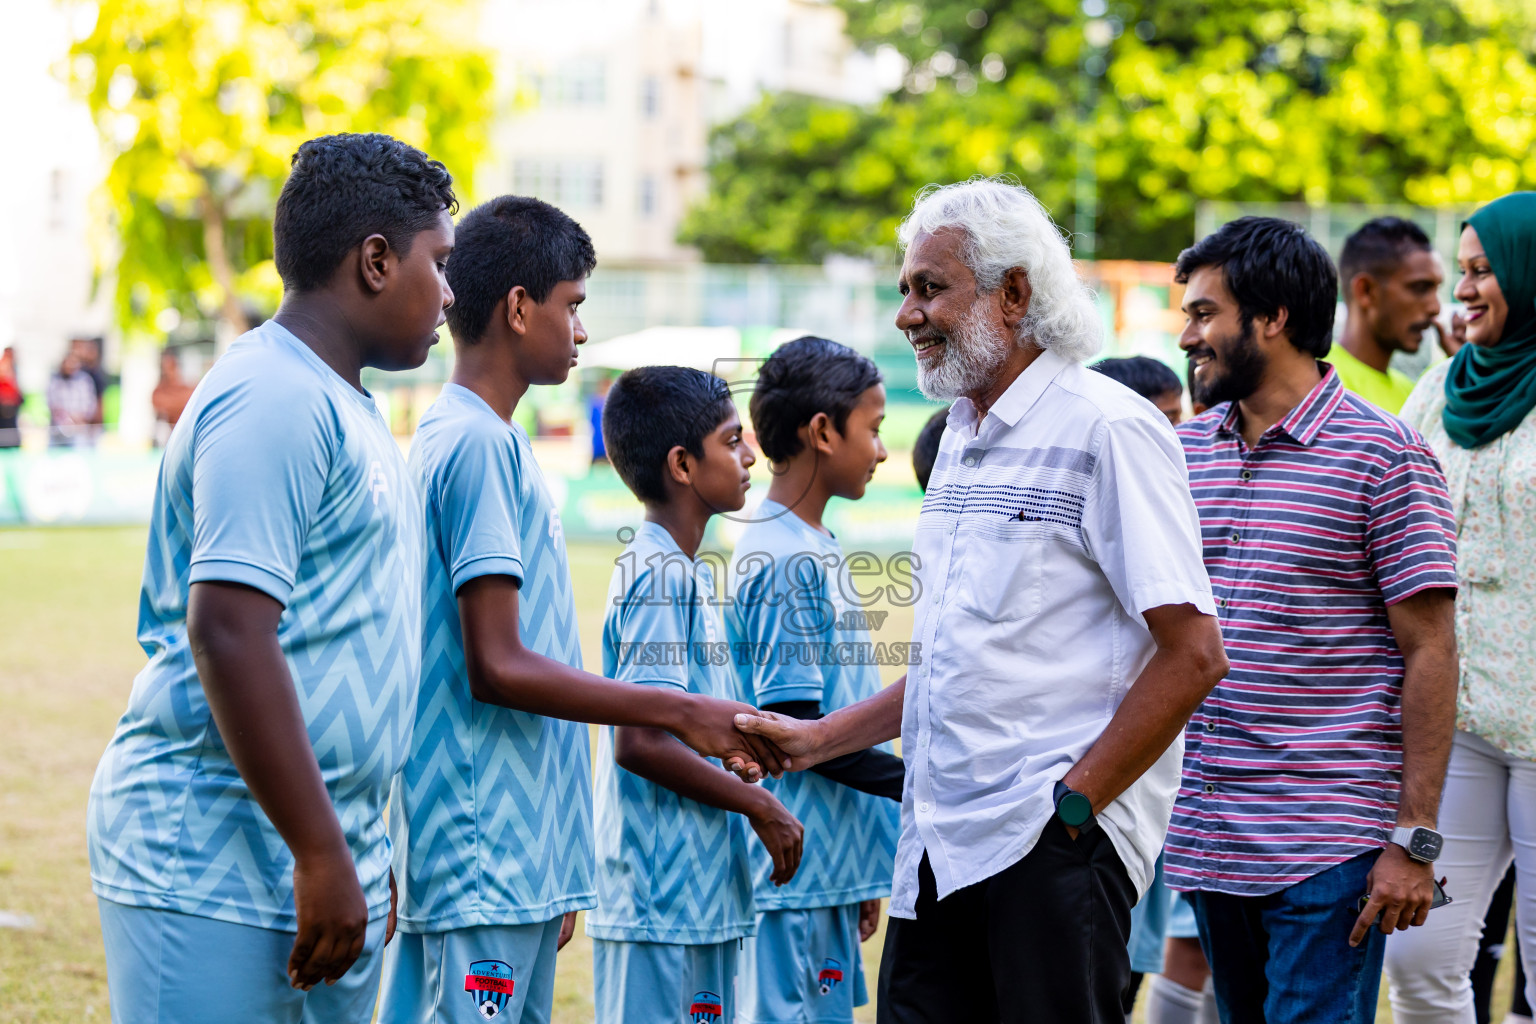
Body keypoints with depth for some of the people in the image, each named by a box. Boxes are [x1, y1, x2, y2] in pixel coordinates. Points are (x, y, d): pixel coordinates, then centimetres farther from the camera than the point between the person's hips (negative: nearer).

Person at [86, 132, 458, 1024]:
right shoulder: (274, 400, -14)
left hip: (322, 862, 10)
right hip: (212, 866, -10)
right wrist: (322, 858, -22)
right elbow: (226, 633, -22)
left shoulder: (344, 408, 18)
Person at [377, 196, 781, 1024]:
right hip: (486, 861, -10)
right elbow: (497, 667, -18)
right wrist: (679, 713, -12)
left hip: (521, 859, 10)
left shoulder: (477, 440, 17)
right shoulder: (478, 445, -13)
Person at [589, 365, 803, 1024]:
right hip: (662, 900, -10)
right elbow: (637, 742, -21)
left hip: (699, 896, 10)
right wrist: (757, 804, -13)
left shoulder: (683, 573, 16)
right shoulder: (663, 577, -15)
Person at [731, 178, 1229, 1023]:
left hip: (1054, 842, -8)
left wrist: (1074, 803, -15)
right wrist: (820, 739, 16)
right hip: (938, 844, 8)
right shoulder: (961, 438, 17)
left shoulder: (1107, 430, -9)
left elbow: (1191, 655, -14)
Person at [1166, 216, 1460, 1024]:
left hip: (1330, 845, -6)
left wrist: (1415, 839, -13)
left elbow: (1431, 654, -8)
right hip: (1206, 837, 6)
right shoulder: (1186, 450, 10)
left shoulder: (1384, 456, -7)